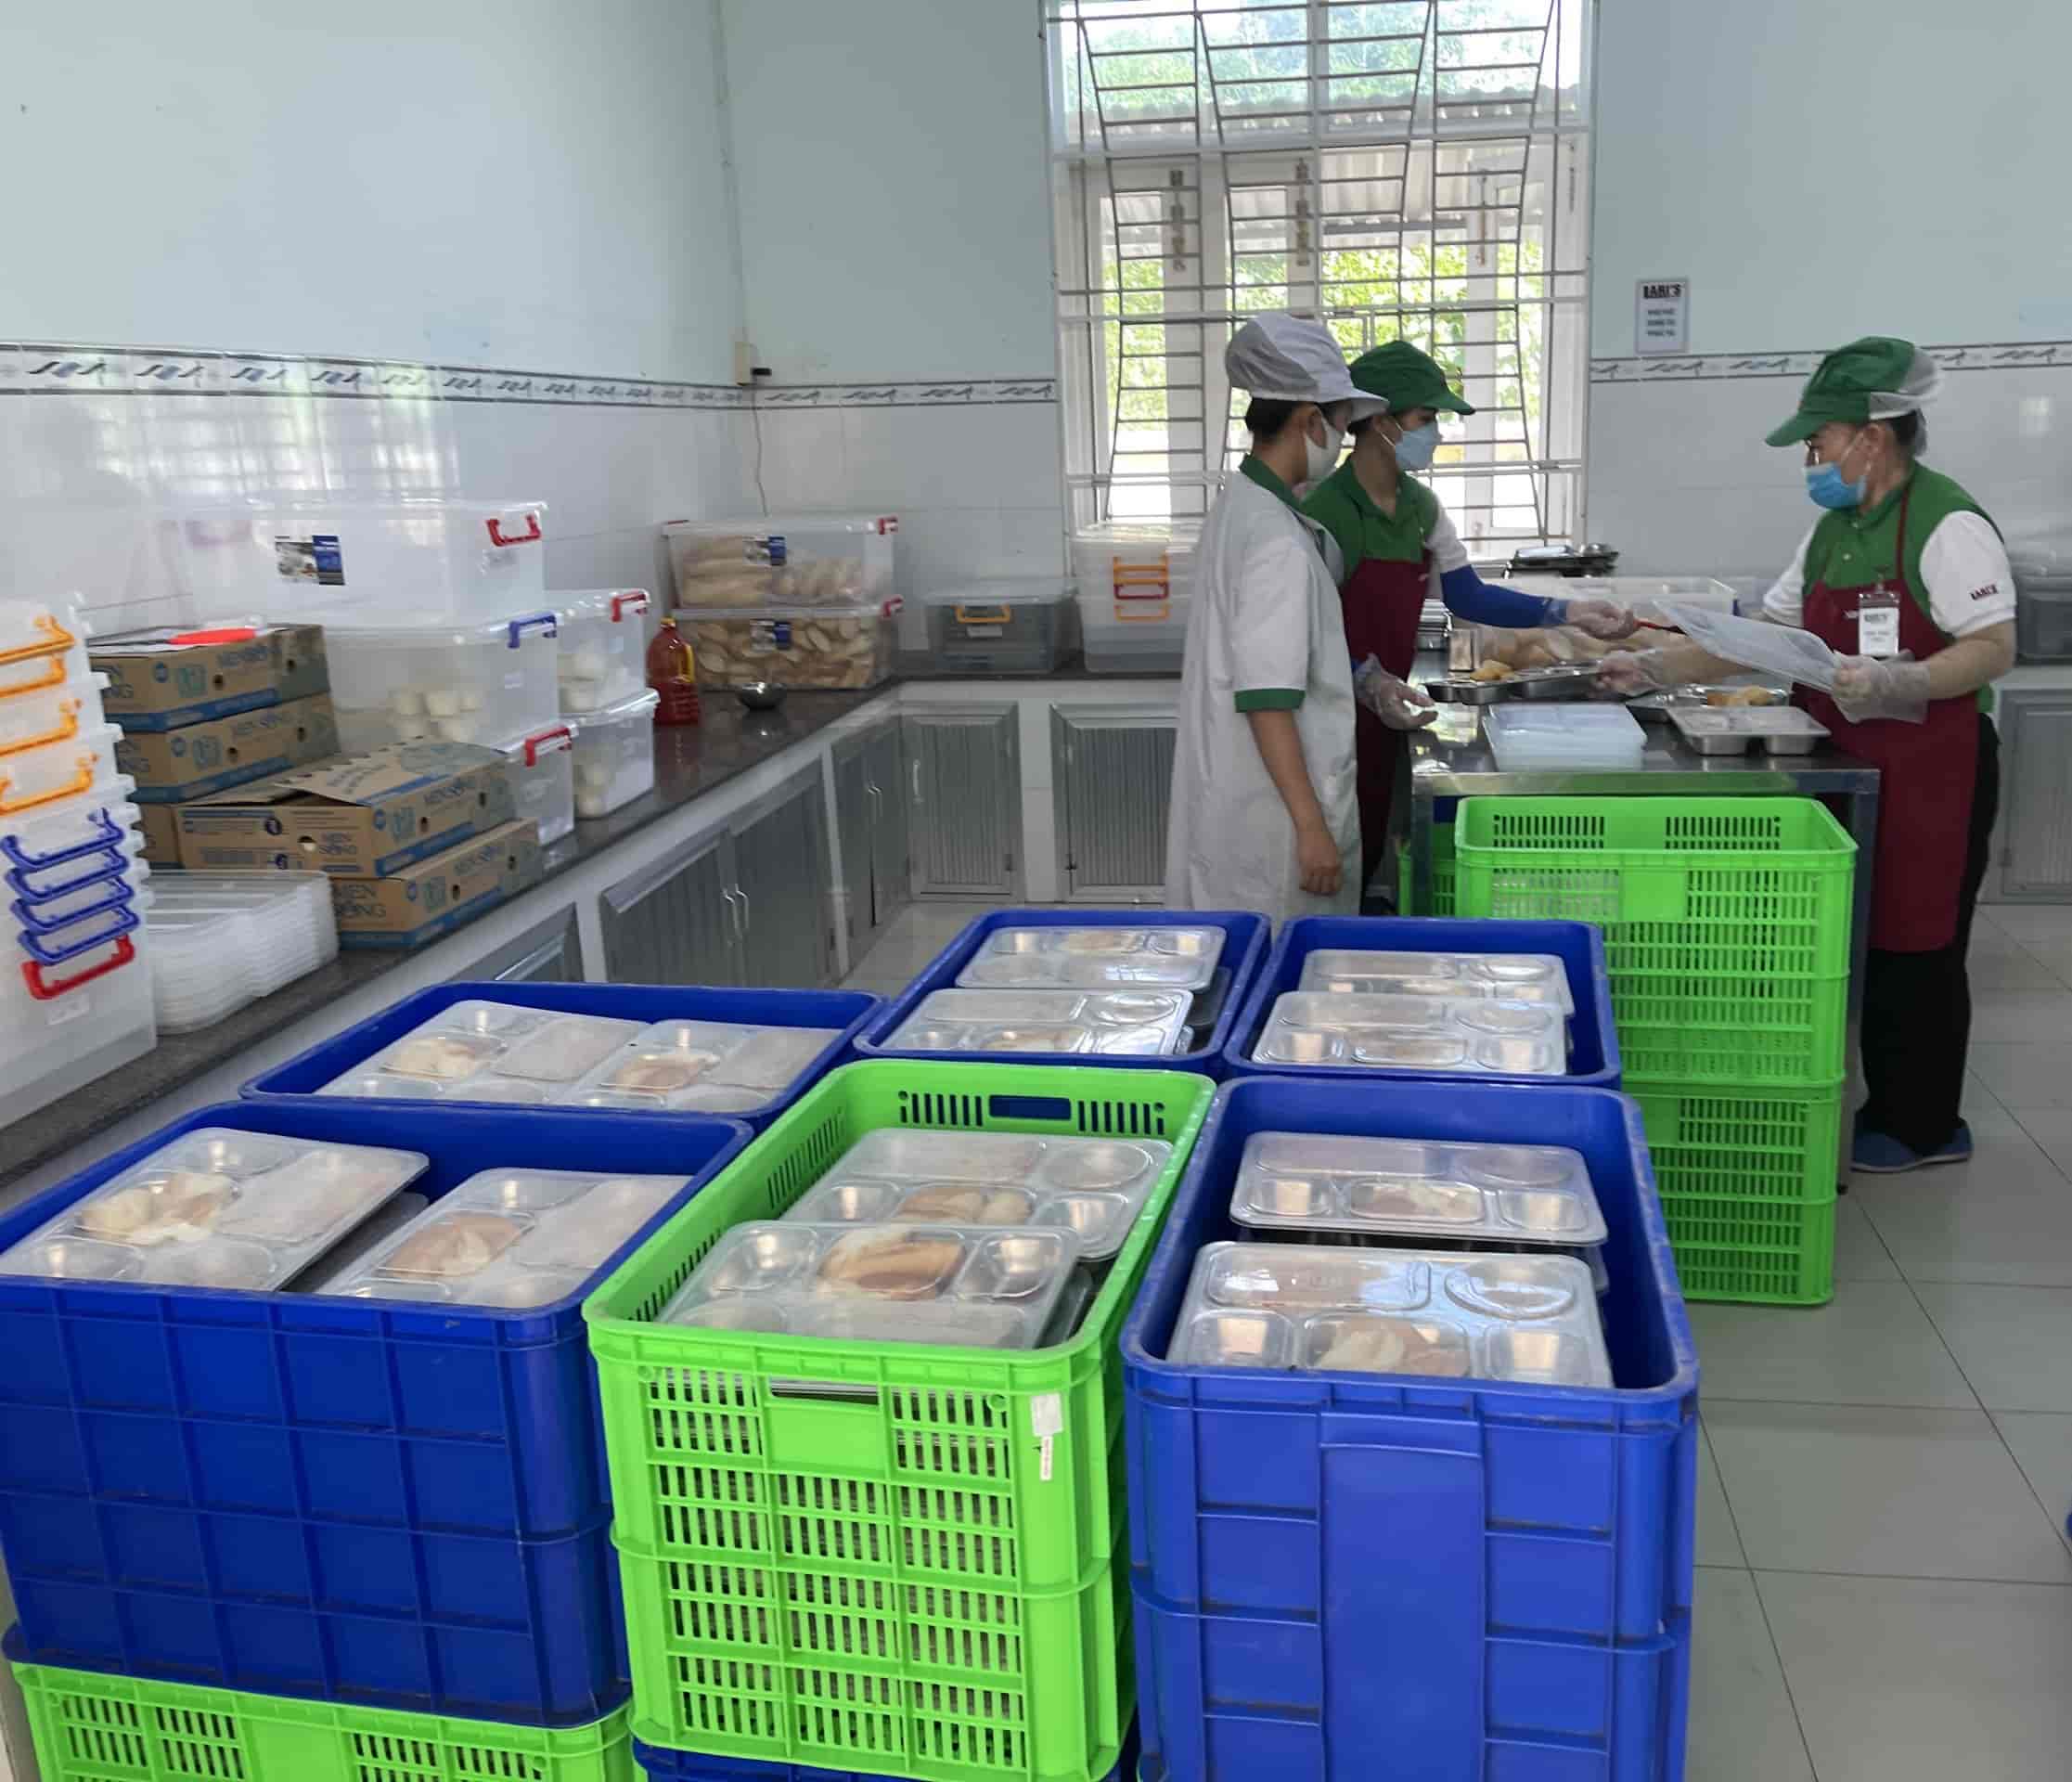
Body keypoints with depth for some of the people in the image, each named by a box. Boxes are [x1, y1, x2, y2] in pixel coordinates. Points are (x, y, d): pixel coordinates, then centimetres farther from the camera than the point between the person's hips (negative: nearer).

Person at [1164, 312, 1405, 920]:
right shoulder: (1278, 540, -21)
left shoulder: (1237, 507, 10)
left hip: (1230, 795, 10)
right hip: (1273, 809, -10)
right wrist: (1311, 825, -22)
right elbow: (1267, 699, -24)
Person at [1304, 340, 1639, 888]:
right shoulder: (1327, 511, -16)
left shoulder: (1422, 507, 7)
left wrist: (1565, 613, 4)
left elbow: (1469, 598, 12)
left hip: (1385, 718, 7)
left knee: (1371, 850, 11)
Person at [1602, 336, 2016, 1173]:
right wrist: (1655, 667, 8)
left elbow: (1992, 650, -18)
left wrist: (1894, 680, -32)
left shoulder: (1948, 524, -13)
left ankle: (1923, 1127, 14)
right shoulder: (1833, 530, 13)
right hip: (1847, 767, 8)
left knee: (1913, 946, 0)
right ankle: (1881, 1108, 23)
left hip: (1929, 773, -8)